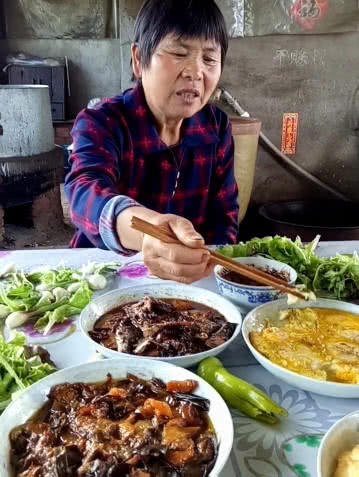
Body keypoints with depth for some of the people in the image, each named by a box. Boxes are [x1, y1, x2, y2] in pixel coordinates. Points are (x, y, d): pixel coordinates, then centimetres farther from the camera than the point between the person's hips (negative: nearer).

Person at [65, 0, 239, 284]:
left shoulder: (217, 127, 0)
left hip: (194, 283, 4)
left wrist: (205, 266, -19)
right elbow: (86, 192, -33)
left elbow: (223, 215, 1)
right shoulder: (100, 124, -13)